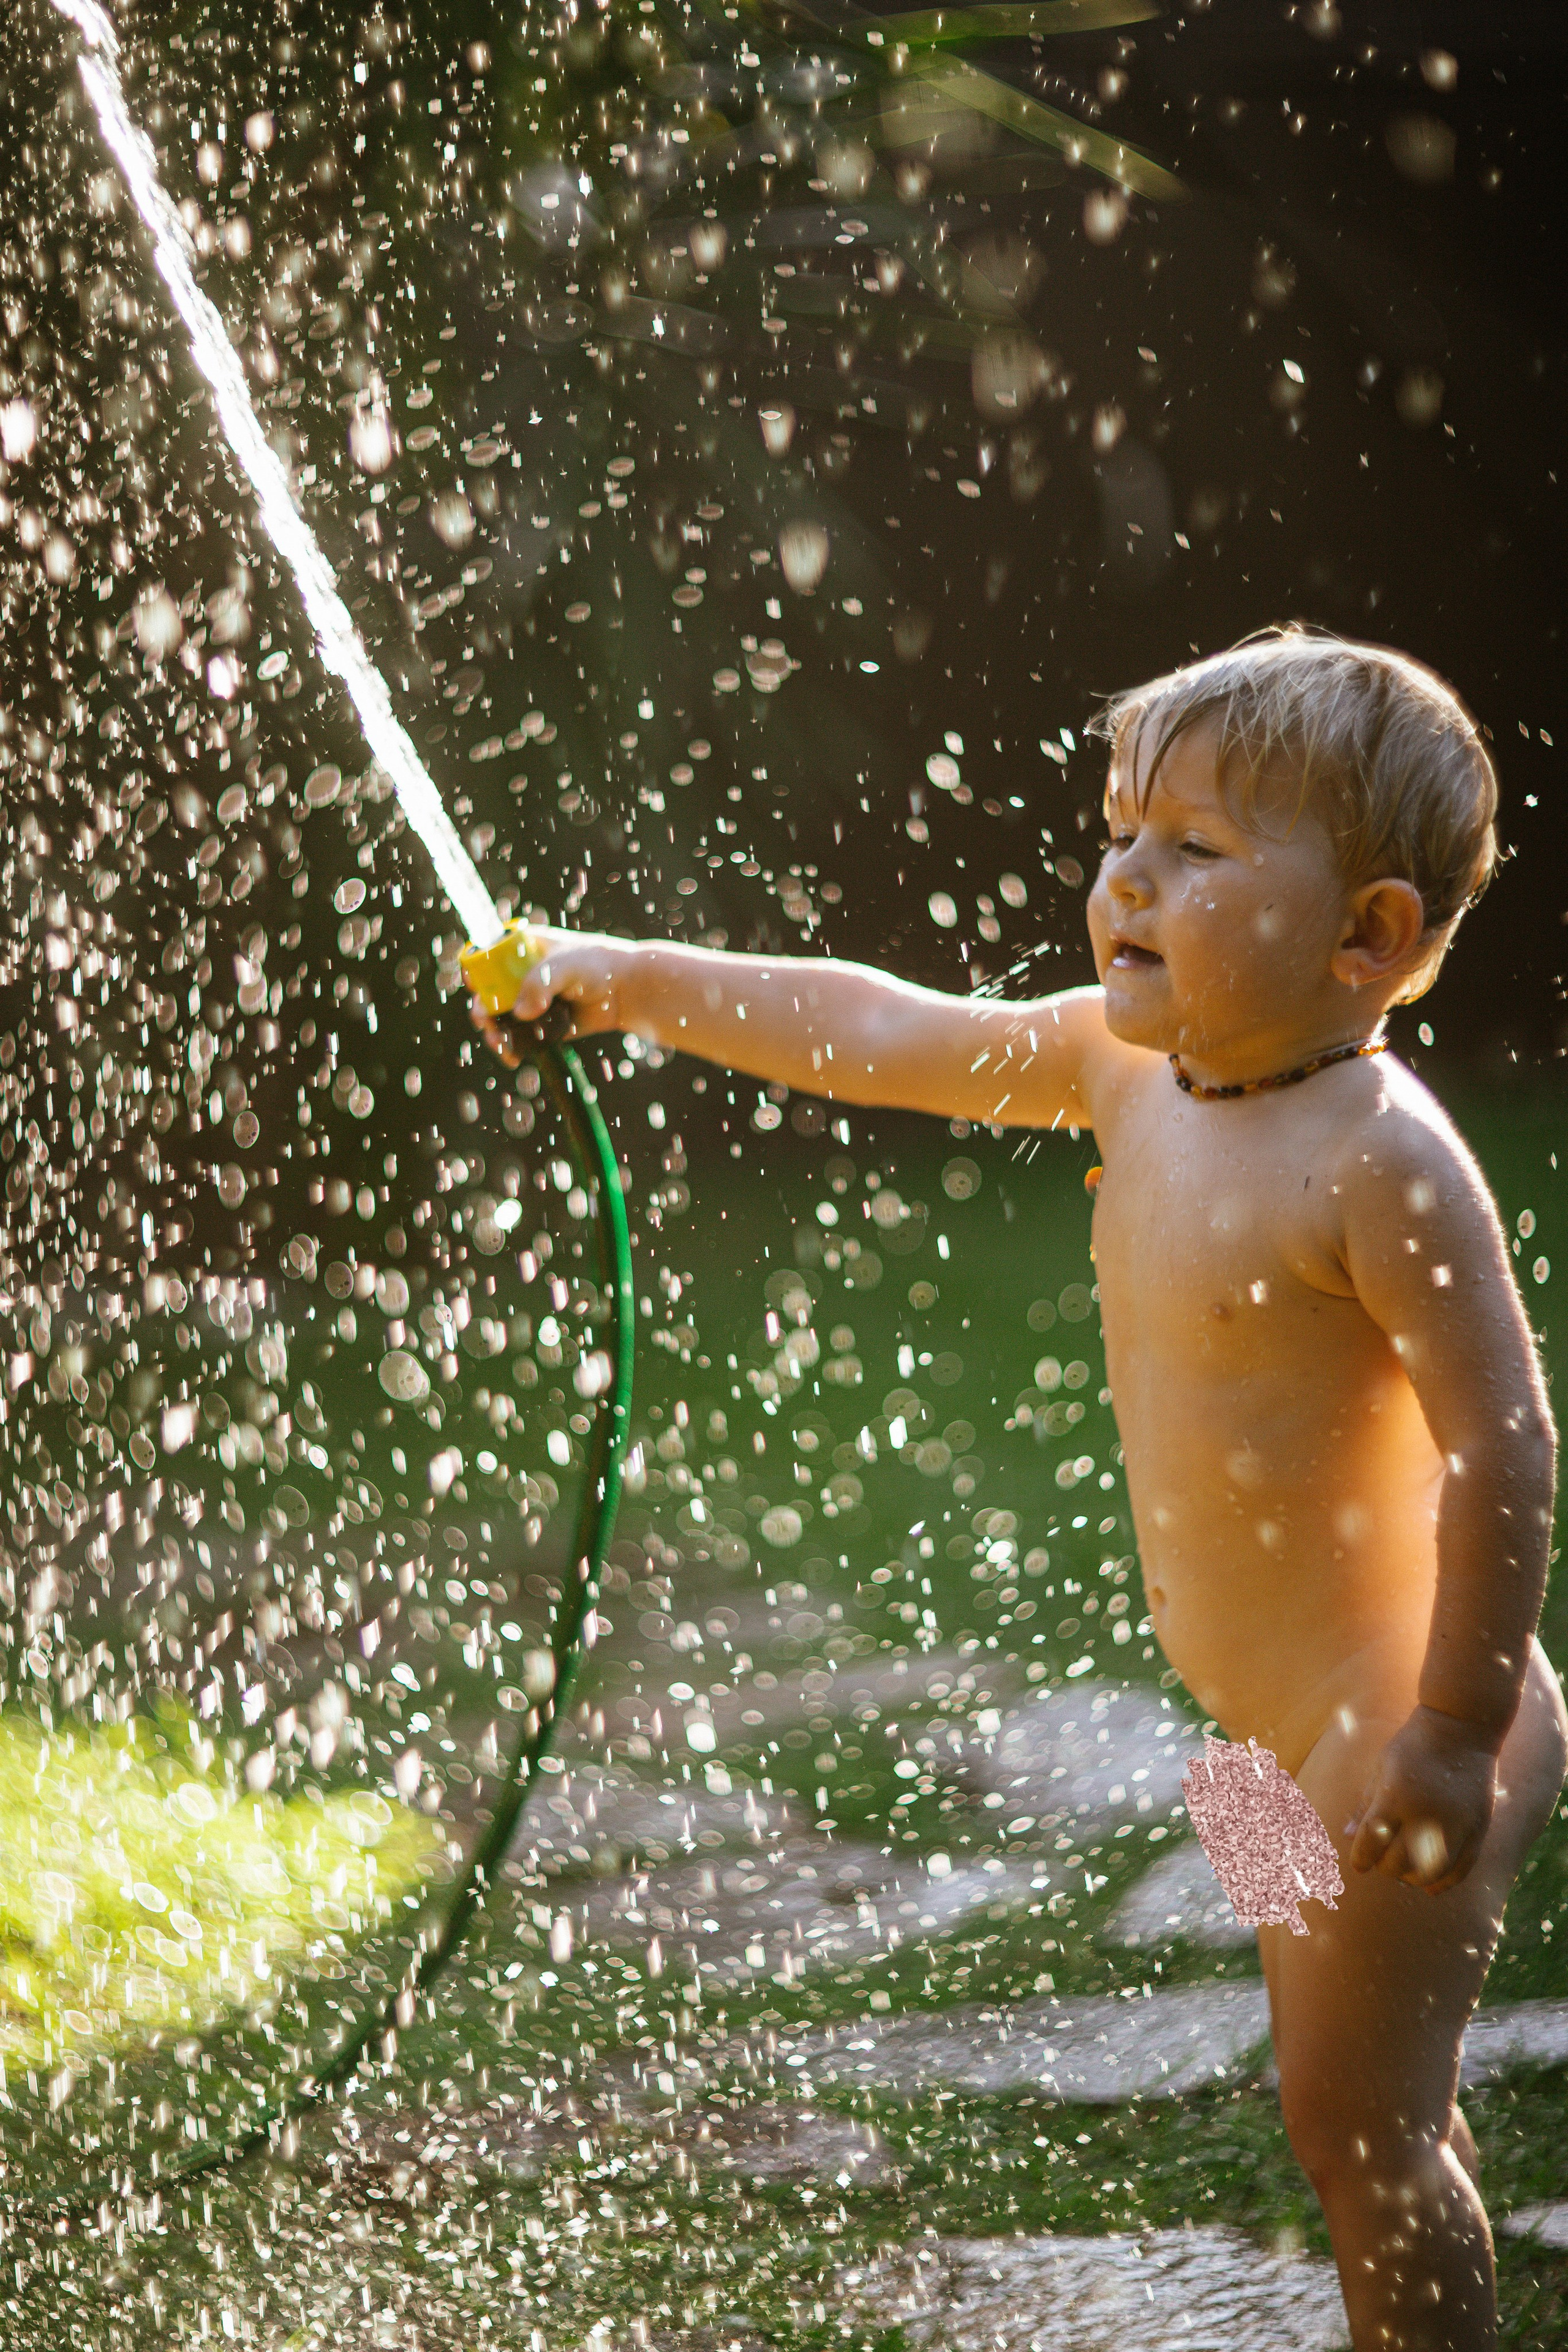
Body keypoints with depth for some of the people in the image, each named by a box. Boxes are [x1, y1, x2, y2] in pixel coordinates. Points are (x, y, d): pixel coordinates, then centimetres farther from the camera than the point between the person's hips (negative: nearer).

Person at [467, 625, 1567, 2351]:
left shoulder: (1381, 1158, -24)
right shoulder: (1128, 1064, 0)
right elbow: (884, 1039, 10)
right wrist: (635, 981, 12)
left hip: (1398, 1724, -9)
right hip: (1282, 1725, 9)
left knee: (1354, 2116, -1)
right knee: (1358, 2101, 20)